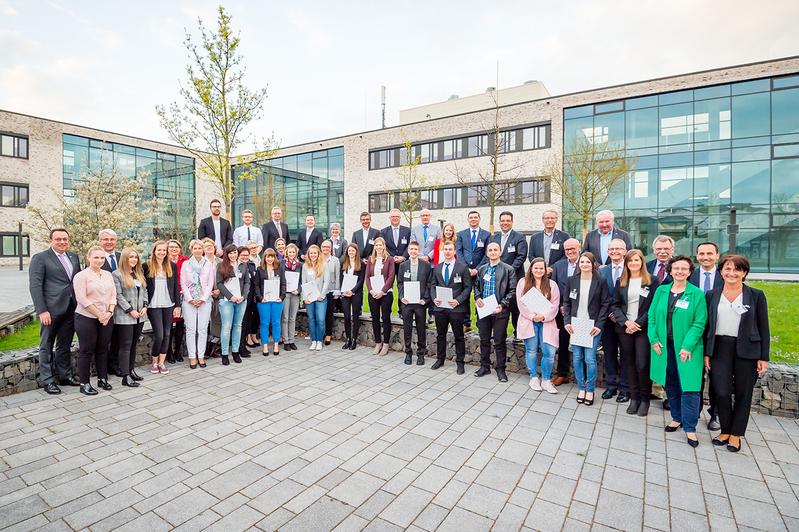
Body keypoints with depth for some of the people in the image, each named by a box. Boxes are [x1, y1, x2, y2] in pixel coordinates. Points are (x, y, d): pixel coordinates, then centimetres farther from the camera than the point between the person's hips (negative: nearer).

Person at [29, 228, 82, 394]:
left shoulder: (74, 257, 12)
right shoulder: (39, 258, -4)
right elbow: (35, 286, -9)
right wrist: (42, 310, -16)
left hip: (70, 310, 5)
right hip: (50, 310, -5)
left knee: (65, 345, 14)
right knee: (46, 346, 6)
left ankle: (65, 375, 24)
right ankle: (47, 380, 14)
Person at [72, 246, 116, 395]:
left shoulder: (108, 275, 10)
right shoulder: (81, 276, -7)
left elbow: (113, 295, 8)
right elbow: (82, 299, -13)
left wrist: (109, 312, -7)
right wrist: (99, 315, -14)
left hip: (106, 318, 5)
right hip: (87, 318, -5)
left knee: (103, 349, 12)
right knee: (86, 351, 3)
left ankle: (102, 378, 23)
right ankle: (84, 383, 14)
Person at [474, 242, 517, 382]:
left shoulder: (508, 270, -3)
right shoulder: (481, 269, 12)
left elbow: (512, 291, -7)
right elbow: (476, 286, 18)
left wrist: (502, 305, -17)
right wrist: (477, 298, -1)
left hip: (500, 311, -4)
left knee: (500, 342, 4)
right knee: (484, 340, 13)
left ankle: (500, 369, 17)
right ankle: (485, 366, 26)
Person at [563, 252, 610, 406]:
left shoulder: (600, 281, -2)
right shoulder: (572, 280, 4)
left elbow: (605, 304, -1)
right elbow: (566, 302, 7)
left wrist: (599, 325, -9)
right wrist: (567, 321, -3)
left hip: (592, 326, -2)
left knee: (590, 358, -3)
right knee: (577, 358, 7)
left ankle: (590, 390, 15)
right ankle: (581, 388, 21)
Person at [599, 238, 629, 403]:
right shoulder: (602, 271, 6)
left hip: (625, 319, -3)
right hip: (608, 319, 3)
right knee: (609, 352, 11)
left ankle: (624, 388, 18)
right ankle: (611, 385, 23)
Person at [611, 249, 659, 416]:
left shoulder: (652, 281, 0)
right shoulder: (621, 282, 9)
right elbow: (615, 305, 7)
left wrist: (638, 323, -12)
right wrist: (625, 322, -8)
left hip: (644, 329, -3)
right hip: (624, 328, 3)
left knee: (642, 365, -5)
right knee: (629, 363, 7)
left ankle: (644, 399, 12)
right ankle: (634, 397, 19)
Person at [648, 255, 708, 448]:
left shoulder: (696, 294, -5)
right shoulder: (661, 291, 5)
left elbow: (699, 323, -8)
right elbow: (652, 316, 7)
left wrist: (687, 347, -15)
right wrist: (654, 340, -3)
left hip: (687, 349, -3)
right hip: (664, 347, 4)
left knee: (689, 388, -2)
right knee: (671, 385, 14)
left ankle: (690, 428, 12)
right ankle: (677, 418, 32)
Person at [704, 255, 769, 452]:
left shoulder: (756, 295, 0)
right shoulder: (712, 295, 4)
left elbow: (763, 328, 1)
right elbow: (707, 325, 7)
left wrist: (763, 358, -2)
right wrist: (706, 353, 4)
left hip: (746, 351, -1)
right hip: (720, 349, 1)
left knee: (743, 393, 8)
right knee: (721, 392, -2)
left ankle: (736, 434, 24)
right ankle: (725, 430, 19)